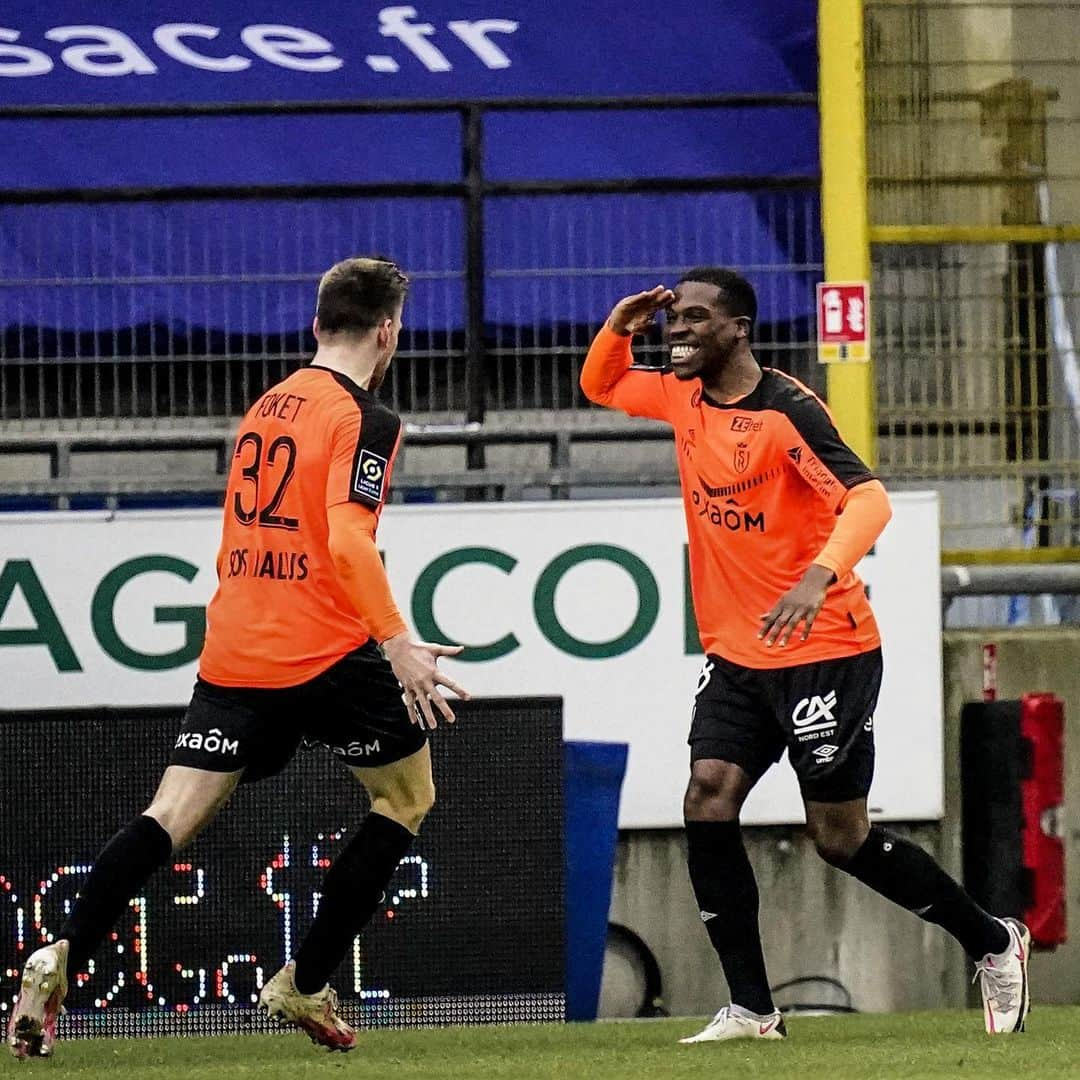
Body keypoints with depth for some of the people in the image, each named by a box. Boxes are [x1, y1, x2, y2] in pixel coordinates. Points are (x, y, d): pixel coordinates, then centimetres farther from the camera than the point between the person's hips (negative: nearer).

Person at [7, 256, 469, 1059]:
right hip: (327, 653, -6)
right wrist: (398, 643, -23)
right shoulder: (364, 420, -7)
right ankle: (304, 985, 9)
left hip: (236, 652, 6)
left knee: (174, 815, -1)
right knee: (408, 796, 15)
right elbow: (348, 540, -20)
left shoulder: (266, 407, 17)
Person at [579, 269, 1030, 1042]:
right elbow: (601, 386, 26)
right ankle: (751, 1009, -7)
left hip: (825, 651, -7)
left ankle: (994, 943, 20)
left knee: (842, 837, -1)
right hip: (736, 653, 7)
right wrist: (618, 329, 3)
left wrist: (818, 575, -46)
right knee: (708, 803, -11)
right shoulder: (686, 397, 6)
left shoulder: (787, 411, -18)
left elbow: (868, 499, -28)